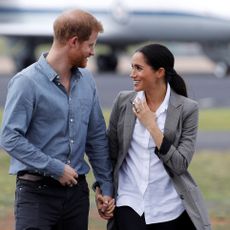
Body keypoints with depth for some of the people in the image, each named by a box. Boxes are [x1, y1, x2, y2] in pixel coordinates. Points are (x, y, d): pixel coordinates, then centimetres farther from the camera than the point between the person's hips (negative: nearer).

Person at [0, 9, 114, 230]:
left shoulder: (86, 80, 8)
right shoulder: (27, 82, -11)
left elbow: (97, 137, 14)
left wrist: (106, 185, 10)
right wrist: (56, 168, -16)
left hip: (76, 189, 6)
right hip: (37, 190, -6)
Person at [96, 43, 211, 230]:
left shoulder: (186, 109, -6)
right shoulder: (123, 101, 1)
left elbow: (180, 164, -11)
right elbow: (110, 153, 11)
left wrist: (151, 125, -15)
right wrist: (101, 190, 4)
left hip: (170, 209, -1)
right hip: (130, 204, 1)